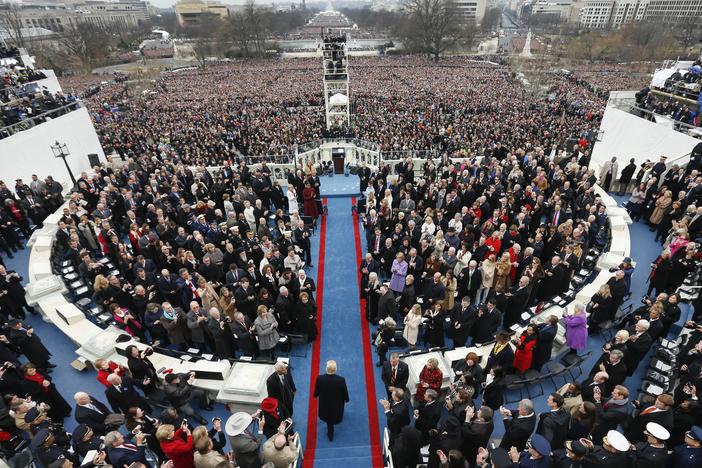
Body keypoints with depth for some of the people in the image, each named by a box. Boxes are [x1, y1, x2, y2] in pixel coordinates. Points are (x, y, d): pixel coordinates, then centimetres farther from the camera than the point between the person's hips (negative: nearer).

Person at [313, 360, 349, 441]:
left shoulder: (320, 378, -31)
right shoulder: (341, 380, -34)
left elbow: (316, 392, -12)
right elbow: (345, 393, -16)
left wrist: (315, 395, 12)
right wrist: (346, 399, 7)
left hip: (325, 404, 1)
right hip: (337, 404, -1)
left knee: (329, 419, 30)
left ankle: (330, 434, 51)